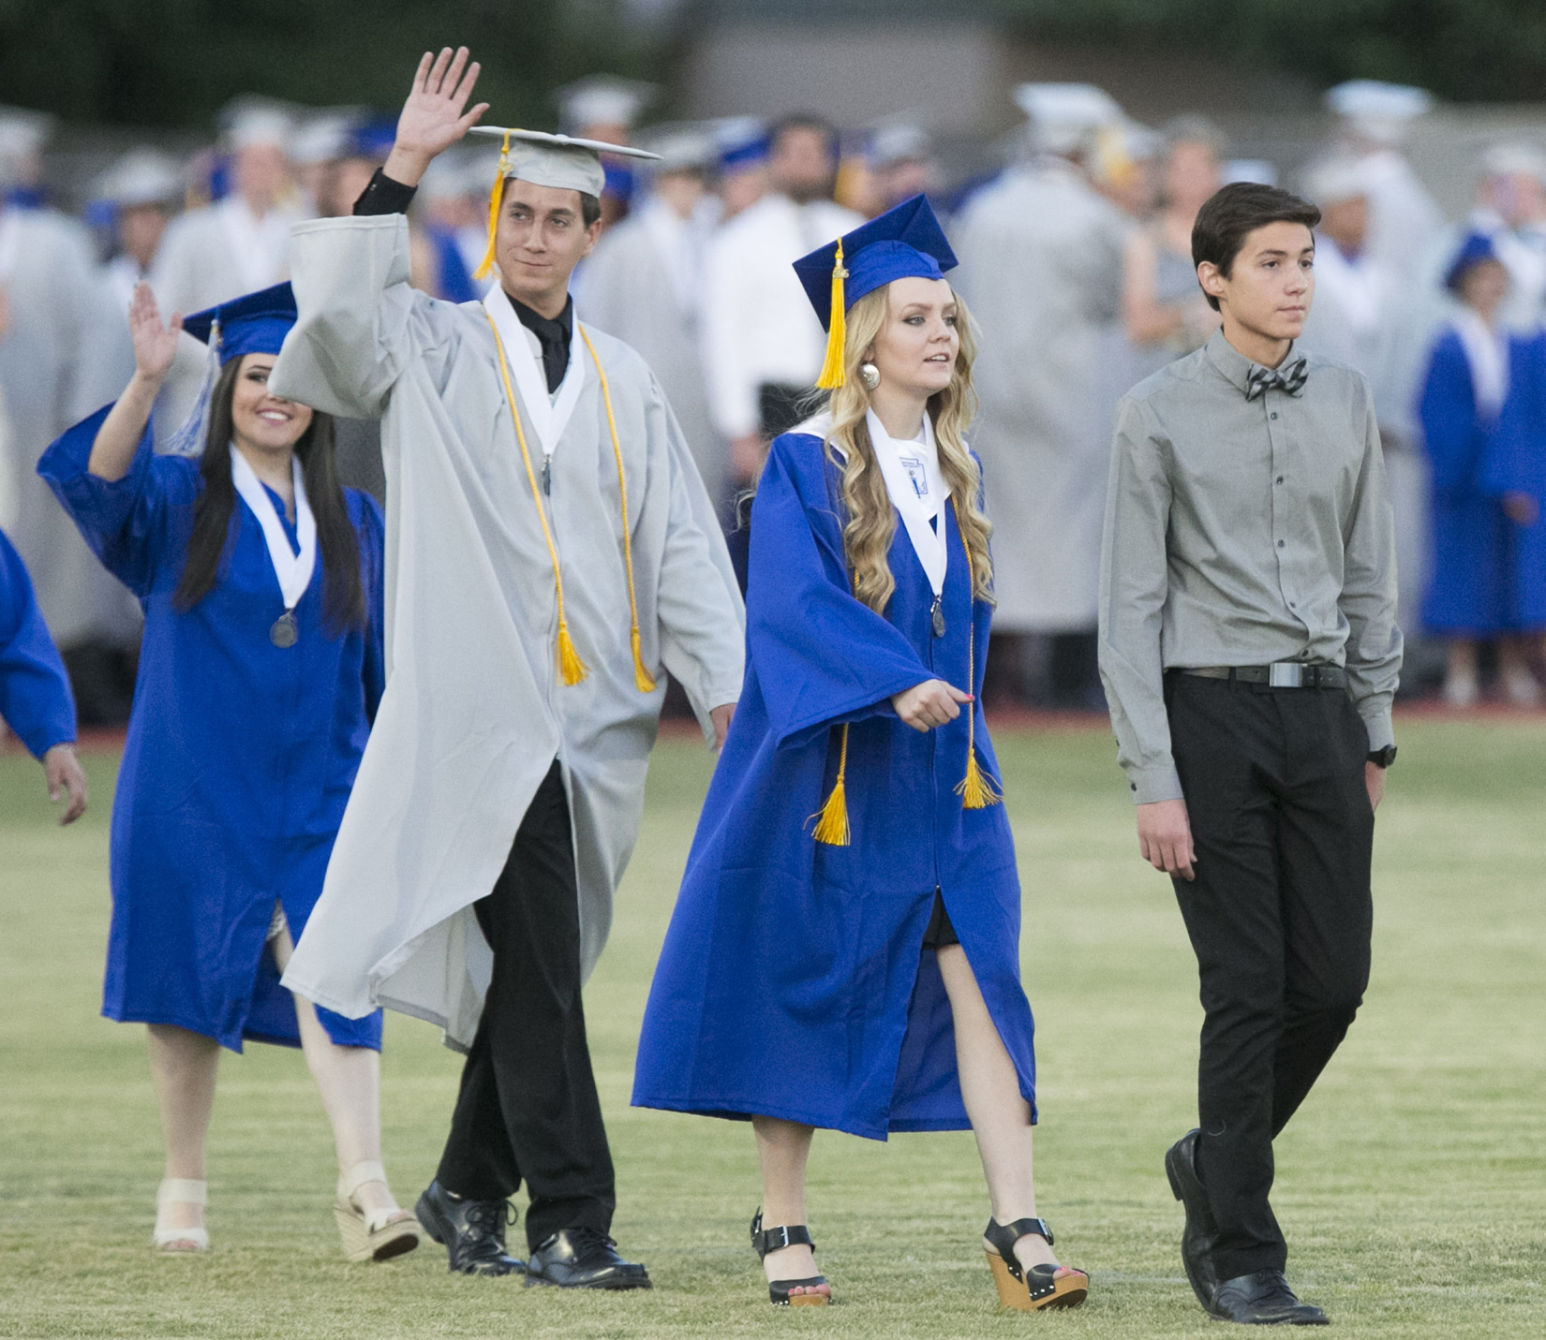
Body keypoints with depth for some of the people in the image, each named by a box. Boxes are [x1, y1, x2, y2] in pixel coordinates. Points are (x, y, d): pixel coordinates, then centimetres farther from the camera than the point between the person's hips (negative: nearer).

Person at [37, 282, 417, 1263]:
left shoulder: (351, 521, 10)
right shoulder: (176, 502, -1)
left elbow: (377, 664, 15)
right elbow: (96, 479, -24)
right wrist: (147, 381, -40)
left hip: (319, 796, 1)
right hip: (196, 791, -1)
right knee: (195, 992, 7)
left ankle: (365, 1184, -22)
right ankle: (185, 1189, 20)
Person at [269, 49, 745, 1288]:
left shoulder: (624, 383, 14)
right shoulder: (433, 350, 3)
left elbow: (682, 544, 11)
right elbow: (342, 301, -17)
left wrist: (726, 686, 1)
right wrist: (404, 166, -23)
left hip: (597, 713, 5)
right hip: (482, 706, -5)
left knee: (537, 965, 12)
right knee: (536, 965, -11)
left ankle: (470, 1189, 28)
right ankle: (570, 1222, -12)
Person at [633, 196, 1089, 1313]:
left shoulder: (952, 470, 11)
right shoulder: (807, 466, -9)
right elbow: (796, 603, -23)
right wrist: (896, 685, -36)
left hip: (943, 775, 5)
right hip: (831, 766, -5)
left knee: (981, 982, -7)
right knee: (803, 993, 4)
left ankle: (1019, 1229, -13)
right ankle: (783, 1228, 16)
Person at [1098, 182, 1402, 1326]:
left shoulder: (1346, 403, 9)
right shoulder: (1160, 416, -4)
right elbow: (1131, 607, -5)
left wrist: (1375, 738, 13)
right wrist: (1154, 781, -10)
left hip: (1321, 715, 4)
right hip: (1212, 714, -4)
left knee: (1335, 978, 1)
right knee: (1248, 988, -5)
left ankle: (1217, 1160, 26)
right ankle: (1242, 1261, 2)